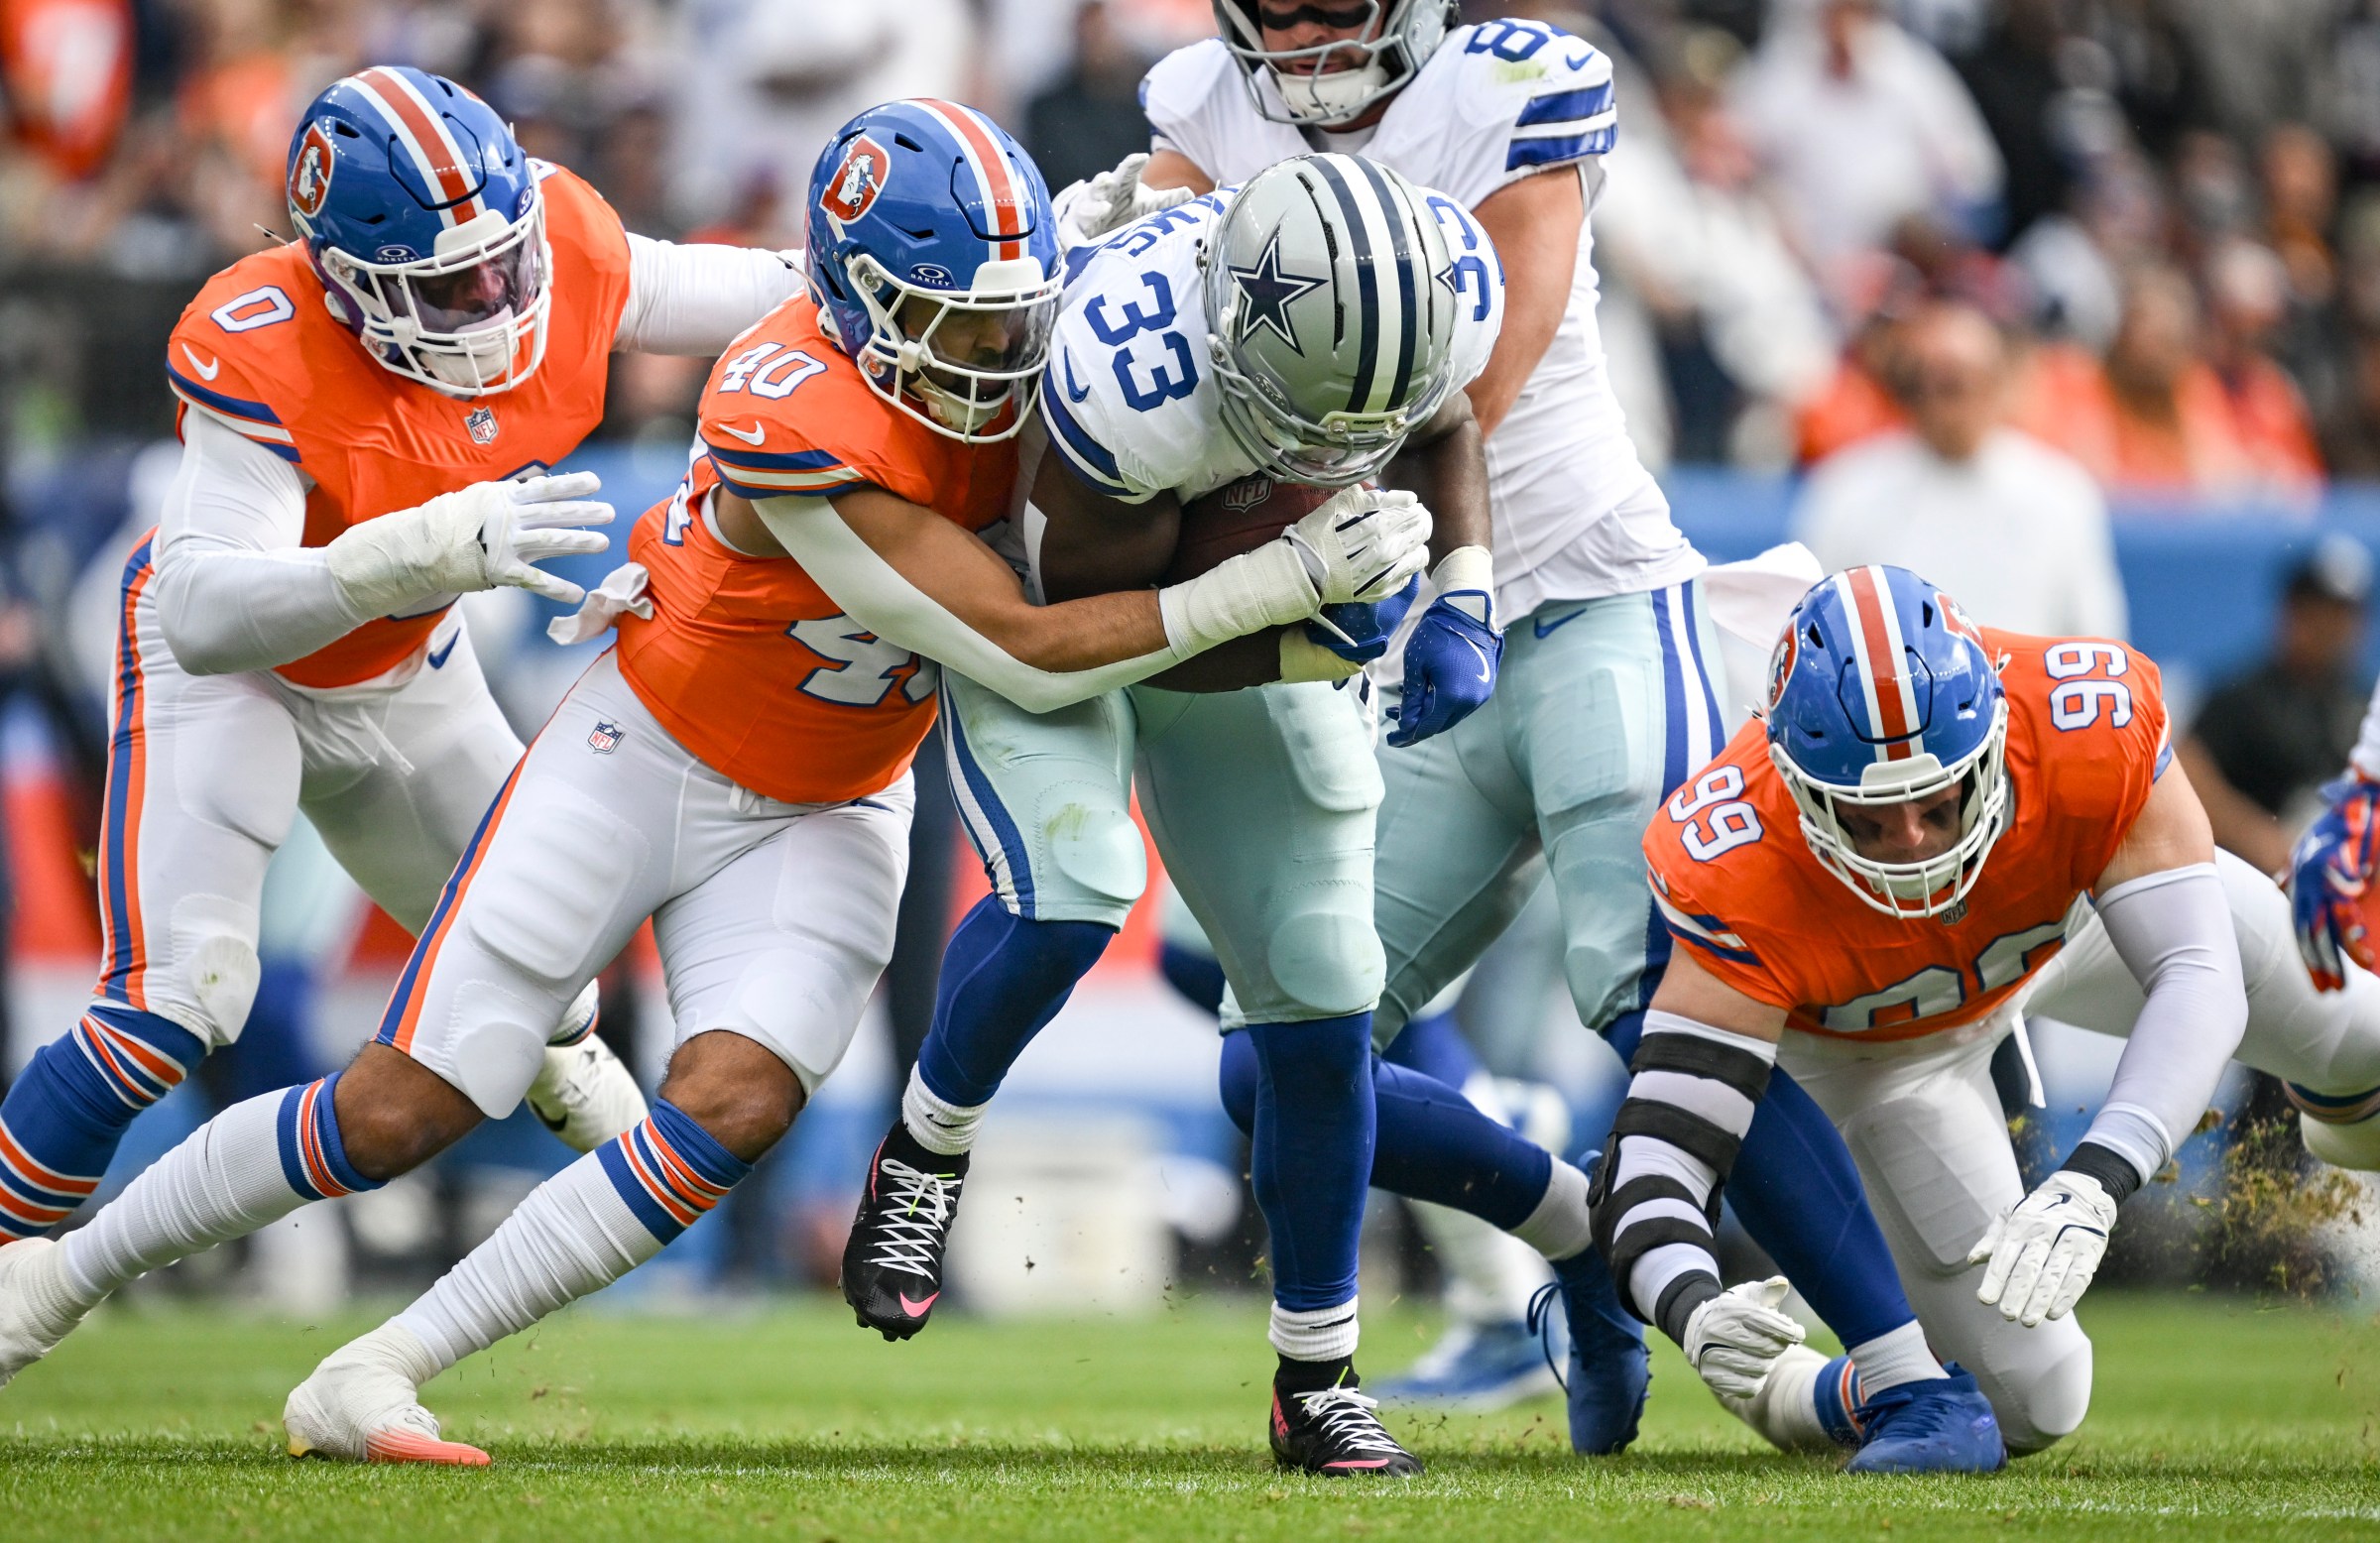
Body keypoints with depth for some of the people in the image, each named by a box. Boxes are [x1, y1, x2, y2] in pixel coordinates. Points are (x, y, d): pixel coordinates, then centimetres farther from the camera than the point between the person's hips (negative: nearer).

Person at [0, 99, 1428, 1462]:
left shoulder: (1017, 345, -14)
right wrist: (1280, 583, -38)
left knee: (733, 1110, -20)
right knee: (400, 1110, -4)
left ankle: (374, 1381, -12)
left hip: (821, 819, 5)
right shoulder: (799, 429, -33)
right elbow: (1025, 657, -33)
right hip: (641, 764, -5)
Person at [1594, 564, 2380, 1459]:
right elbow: (1662, 1152, -44)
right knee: (2032, 1402, -9)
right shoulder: (1747, 882, -44)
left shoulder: (2090, 731, -43)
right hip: (1877, 1041, -2)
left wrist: (2093, 1182, -60)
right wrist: (1697, 1311, -66)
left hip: (2072, 915, 2)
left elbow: (2198, 980, -44)